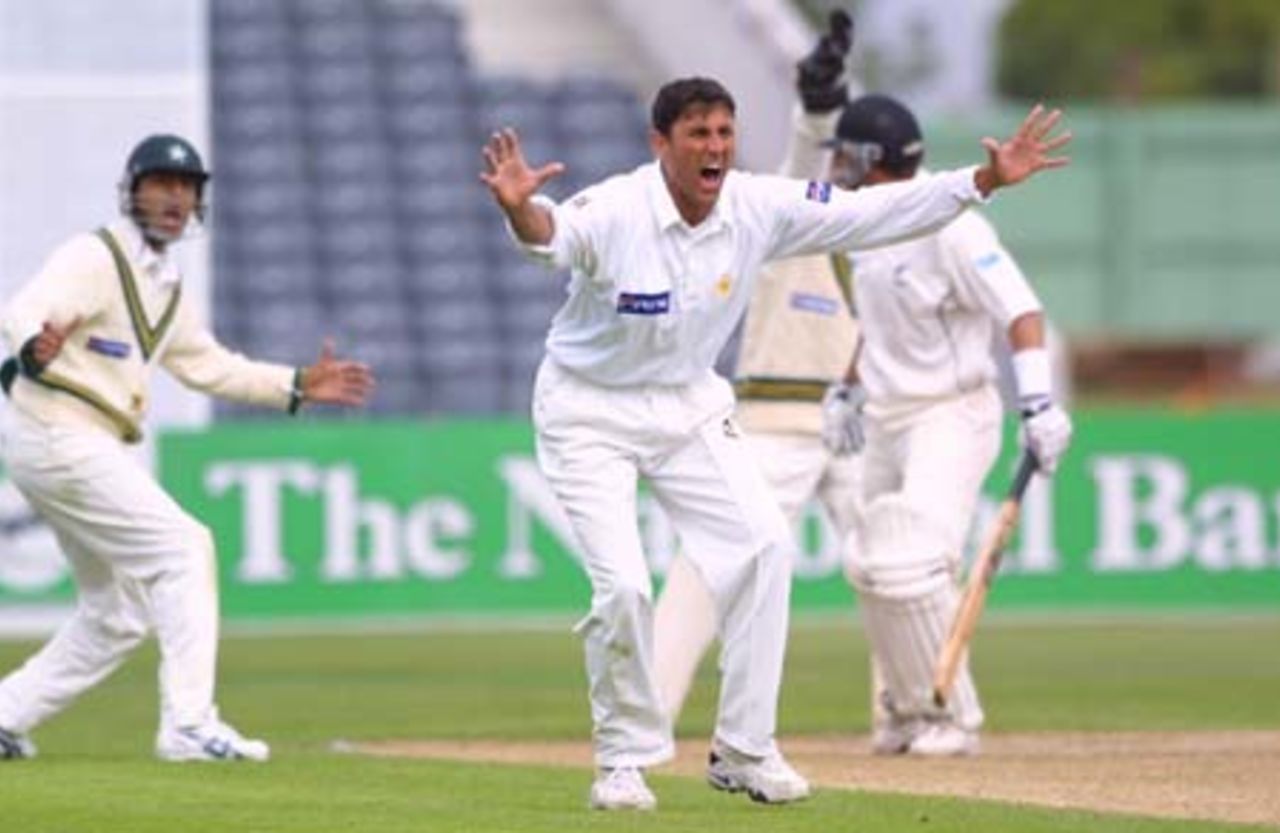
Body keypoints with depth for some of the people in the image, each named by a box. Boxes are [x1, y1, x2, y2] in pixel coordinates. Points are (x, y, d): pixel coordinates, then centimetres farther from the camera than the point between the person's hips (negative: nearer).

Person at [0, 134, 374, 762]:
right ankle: (189, 726, -16)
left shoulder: (165, 285, 16)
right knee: (181, 549, -14)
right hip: (58, 434, -10)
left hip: (85, 447, 10)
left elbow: (205, 364, 24)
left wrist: (297, 385, 16)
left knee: (116, 615, 14)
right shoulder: (94, 257, -12)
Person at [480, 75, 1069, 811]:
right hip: (589, 411, -5)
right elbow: (552, 236, -48)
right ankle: (626, 758, 7)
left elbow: (873, 215, -6)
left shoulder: (758, 209, -11)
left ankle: (744, 752, 5)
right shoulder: (613, 212, -27)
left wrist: (985, 180, -12)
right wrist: (521, 212, -72)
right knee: (622, 584, -16)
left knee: (763, 543, -7)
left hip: (689, 405, 5)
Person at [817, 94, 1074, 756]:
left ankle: (952, 718, -6)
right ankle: (907, 711, 27)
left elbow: (1022, 311, -25)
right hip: (887, 423, 9)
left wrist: (1037, 404, -34)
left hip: (952, 419, -9)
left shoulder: (948, 226, -19)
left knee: (911, 566, -18)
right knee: (873, 570, 12)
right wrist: (851, 388, 26)